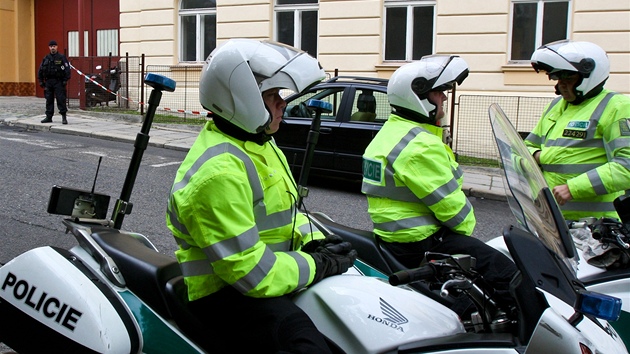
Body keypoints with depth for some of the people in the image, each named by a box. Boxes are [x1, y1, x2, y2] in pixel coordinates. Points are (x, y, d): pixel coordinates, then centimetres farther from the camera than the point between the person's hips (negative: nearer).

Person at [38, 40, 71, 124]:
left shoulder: (62, 57, -1)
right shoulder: (46, 58, 11)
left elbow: (67, 69, -6)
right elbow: (40, 70, 15)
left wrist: (65, 80, -13)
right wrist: (41, 81, 9)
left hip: (58, 82, -5)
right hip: (48, 82, 5)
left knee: (61, 99, -8)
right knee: (49, 100, 7)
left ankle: (64, 117, -4)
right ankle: (49, 117, 13)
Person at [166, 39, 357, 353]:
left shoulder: (258, 142, 10)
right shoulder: (219, 171, -23)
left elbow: (283, 208, 22)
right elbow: (249, 271, -25)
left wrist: (318, 242, 4)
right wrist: (318, 266, -15)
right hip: (226, 295, -10)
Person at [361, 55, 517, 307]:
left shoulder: (391, 131, 13)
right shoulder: (421, 145, -21)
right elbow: (450, 202, -19)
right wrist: (467, 227, 0)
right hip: (419, 243, -11)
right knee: (505, 274, -11)